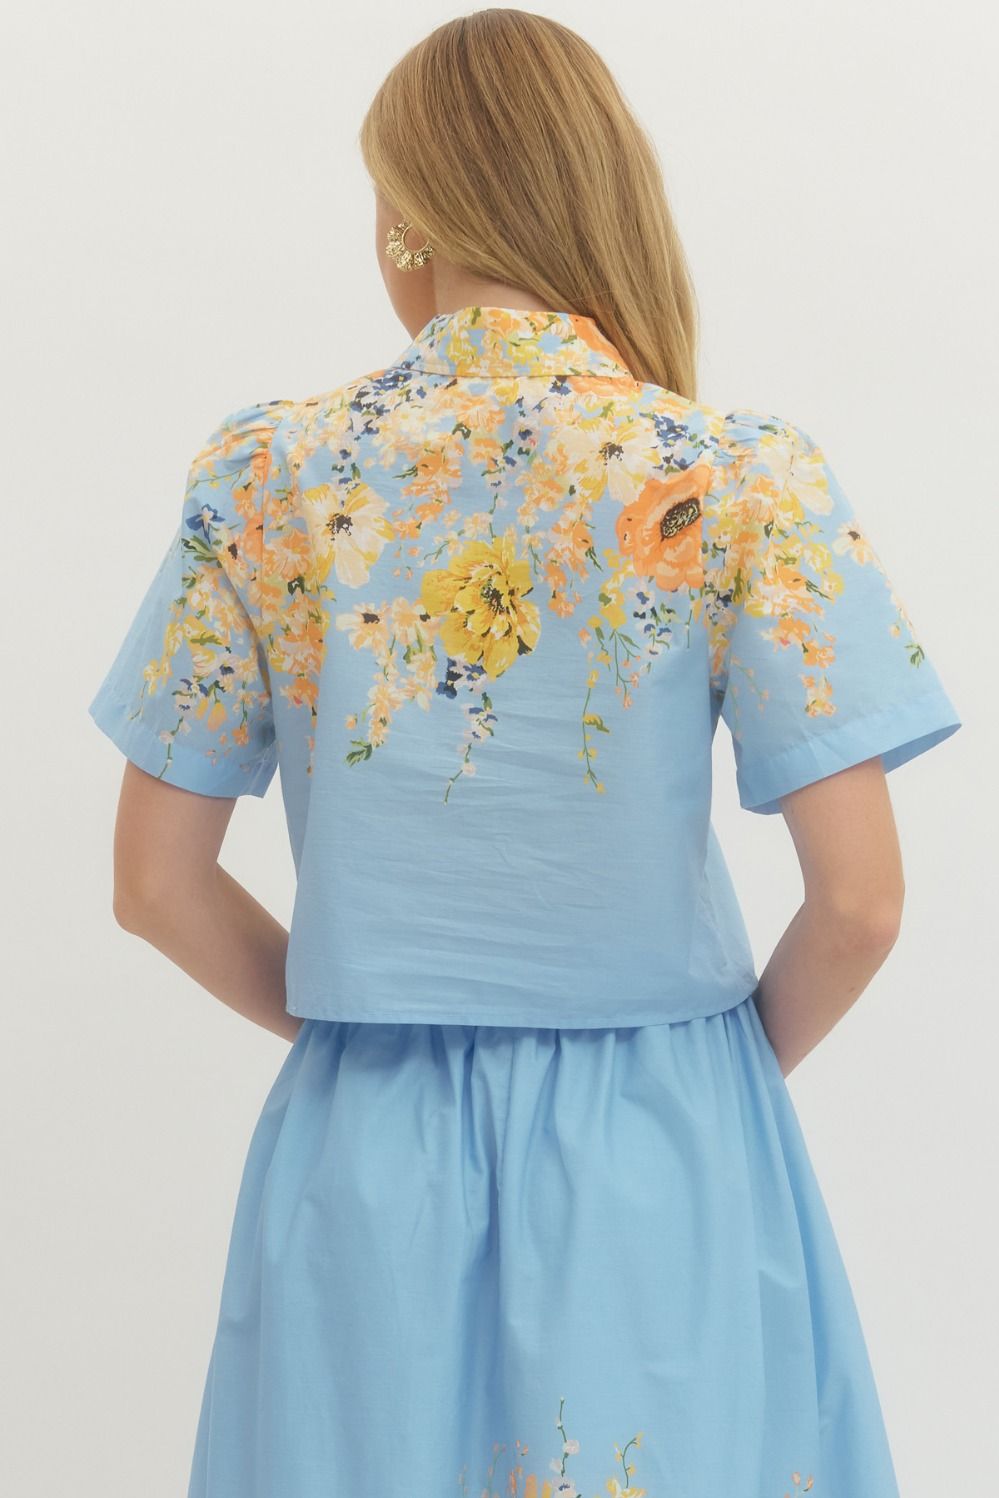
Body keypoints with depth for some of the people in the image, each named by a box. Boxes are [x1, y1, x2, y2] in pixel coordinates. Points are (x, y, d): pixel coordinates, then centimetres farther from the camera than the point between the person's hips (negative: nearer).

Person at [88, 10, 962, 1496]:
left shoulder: (267, 477, -6)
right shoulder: (746, 483, -11)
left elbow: (158, 886, -1)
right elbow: (860, 904, -12)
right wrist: (747, 1054, 6)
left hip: (368, 1157, 2)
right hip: (660, 1154, -1)